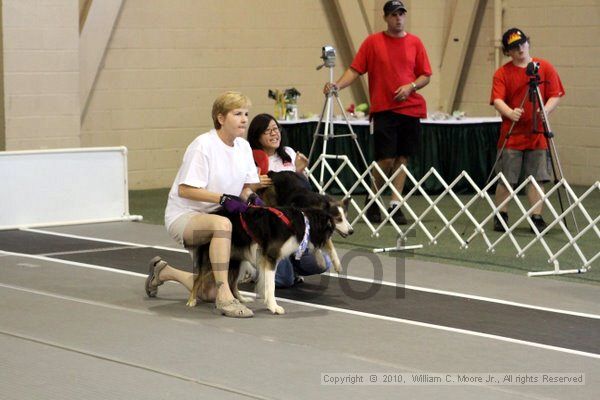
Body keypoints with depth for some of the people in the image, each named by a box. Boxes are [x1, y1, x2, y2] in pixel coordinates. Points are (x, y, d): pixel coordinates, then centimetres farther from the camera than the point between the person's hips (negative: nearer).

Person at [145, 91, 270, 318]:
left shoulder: (243, 146, 2)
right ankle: (224, 296, -39)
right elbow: (185, 190, -23)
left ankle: (164, 272, 31)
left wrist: (249, 196, -14)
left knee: (208, 294, 5)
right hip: (183, 216, -7)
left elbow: (247, 185, 9)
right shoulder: (204, 145, -20)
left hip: (209, 219, 8)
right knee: (222, 224, -42)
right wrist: (223, 199, -31)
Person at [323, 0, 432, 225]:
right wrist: (337, 85, -17)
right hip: (384, 110, -3)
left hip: (411, 108, 3)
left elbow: (425, 76, 9)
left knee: (402, 158, 2)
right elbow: (355, 70, -2)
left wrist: (410, 86, -9)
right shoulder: (373, 42, 2)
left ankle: (395, 205, 7)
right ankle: (373, 203, 12)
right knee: (386, 159, -7)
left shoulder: (415, 43, 8)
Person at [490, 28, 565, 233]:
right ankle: (501, 216, 14)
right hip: (511, 134, -1)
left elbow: (555, 96, 2)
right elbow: (497, 100, -10)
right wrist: (510, 113, -31)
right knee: (505, 178, 1)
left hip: (537, 134, 1)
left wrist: (545, 111, -19)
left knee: (536, 177, 0)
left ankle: (537, 217, 6)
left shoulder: (545, 68, 4)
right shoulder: (502, 73, 1)